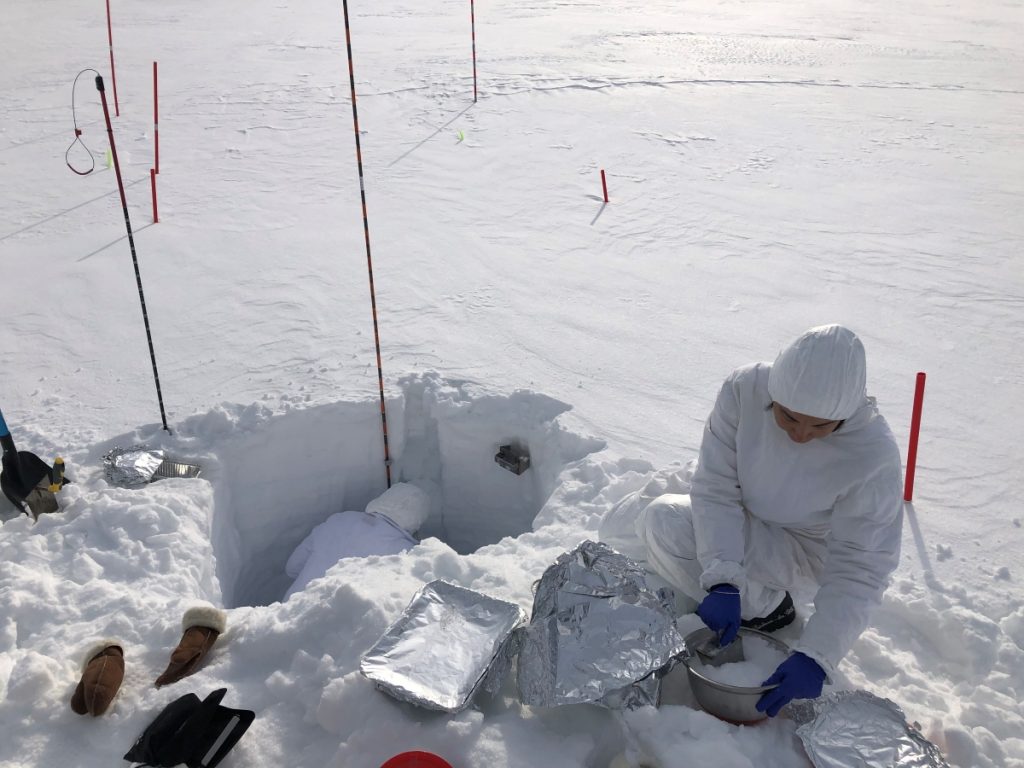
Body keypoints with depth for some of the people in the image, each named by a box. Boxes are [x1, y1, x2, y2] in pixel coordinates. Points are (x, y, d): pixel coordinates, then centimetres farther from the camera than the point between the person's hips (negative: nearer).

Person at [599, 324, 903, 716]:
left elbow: (859, 571, -27)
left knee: (666, 525, -28)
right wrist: (722, 581, -37)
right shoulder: (744, 389, -28)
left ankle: (763, 607, -5)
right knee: (618, 529, 2)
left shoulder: (874, 456, -33)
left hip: (796, 544, -4)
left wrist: (815, 656, -36)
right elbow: (715, 488, -26)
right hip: (730, 518, 5)